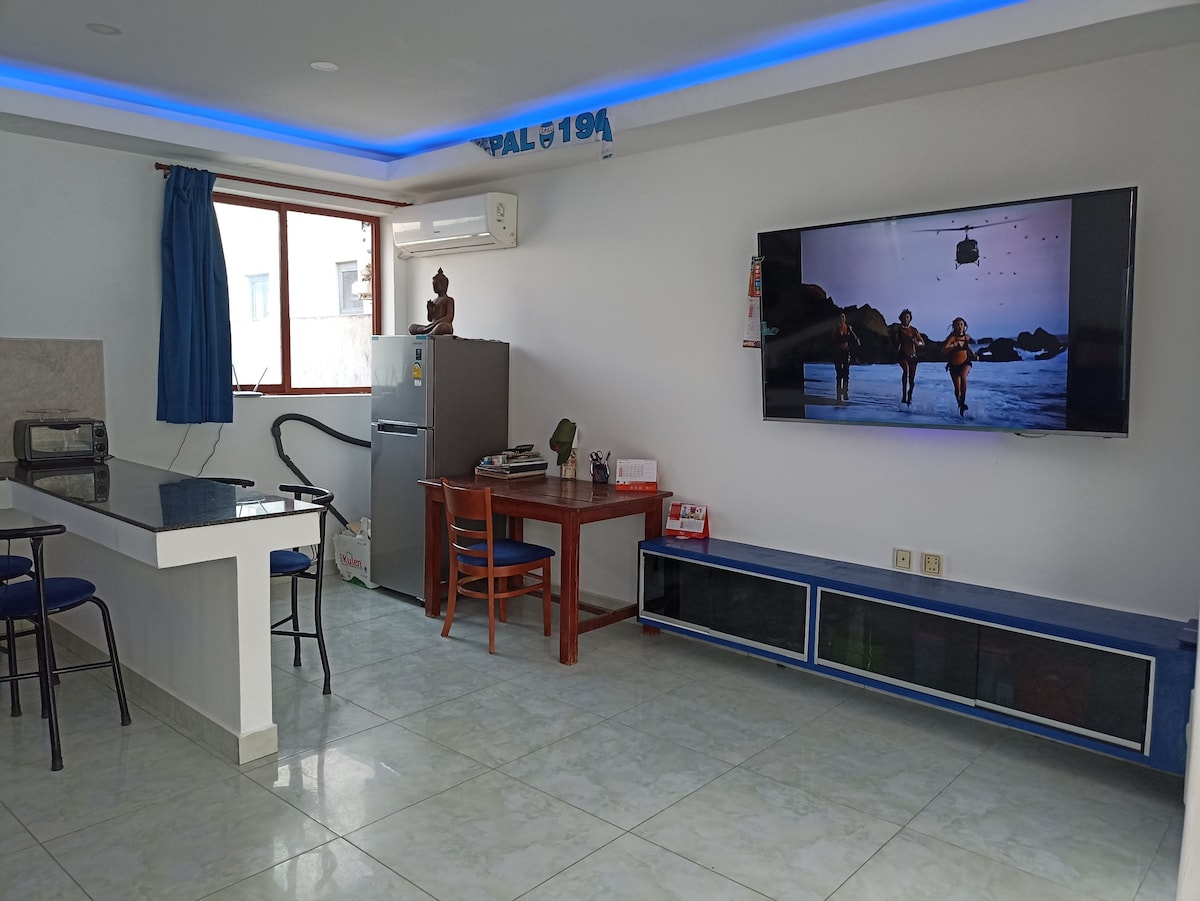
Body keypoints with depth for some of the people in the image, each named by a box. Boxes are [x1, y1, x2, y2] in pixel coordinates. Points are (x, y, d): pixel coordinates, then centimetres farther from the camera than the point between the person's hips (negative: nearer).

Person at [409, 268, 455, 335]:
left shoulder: (449, 300, 4)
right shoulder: (434, 301, 24)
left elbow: (449, 318, -11)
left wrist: (434, 323, -20)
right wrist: (429, 309, 4)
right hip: (434, 327, 8)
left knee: (442, 327, -44)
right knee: (412, 327, -4)